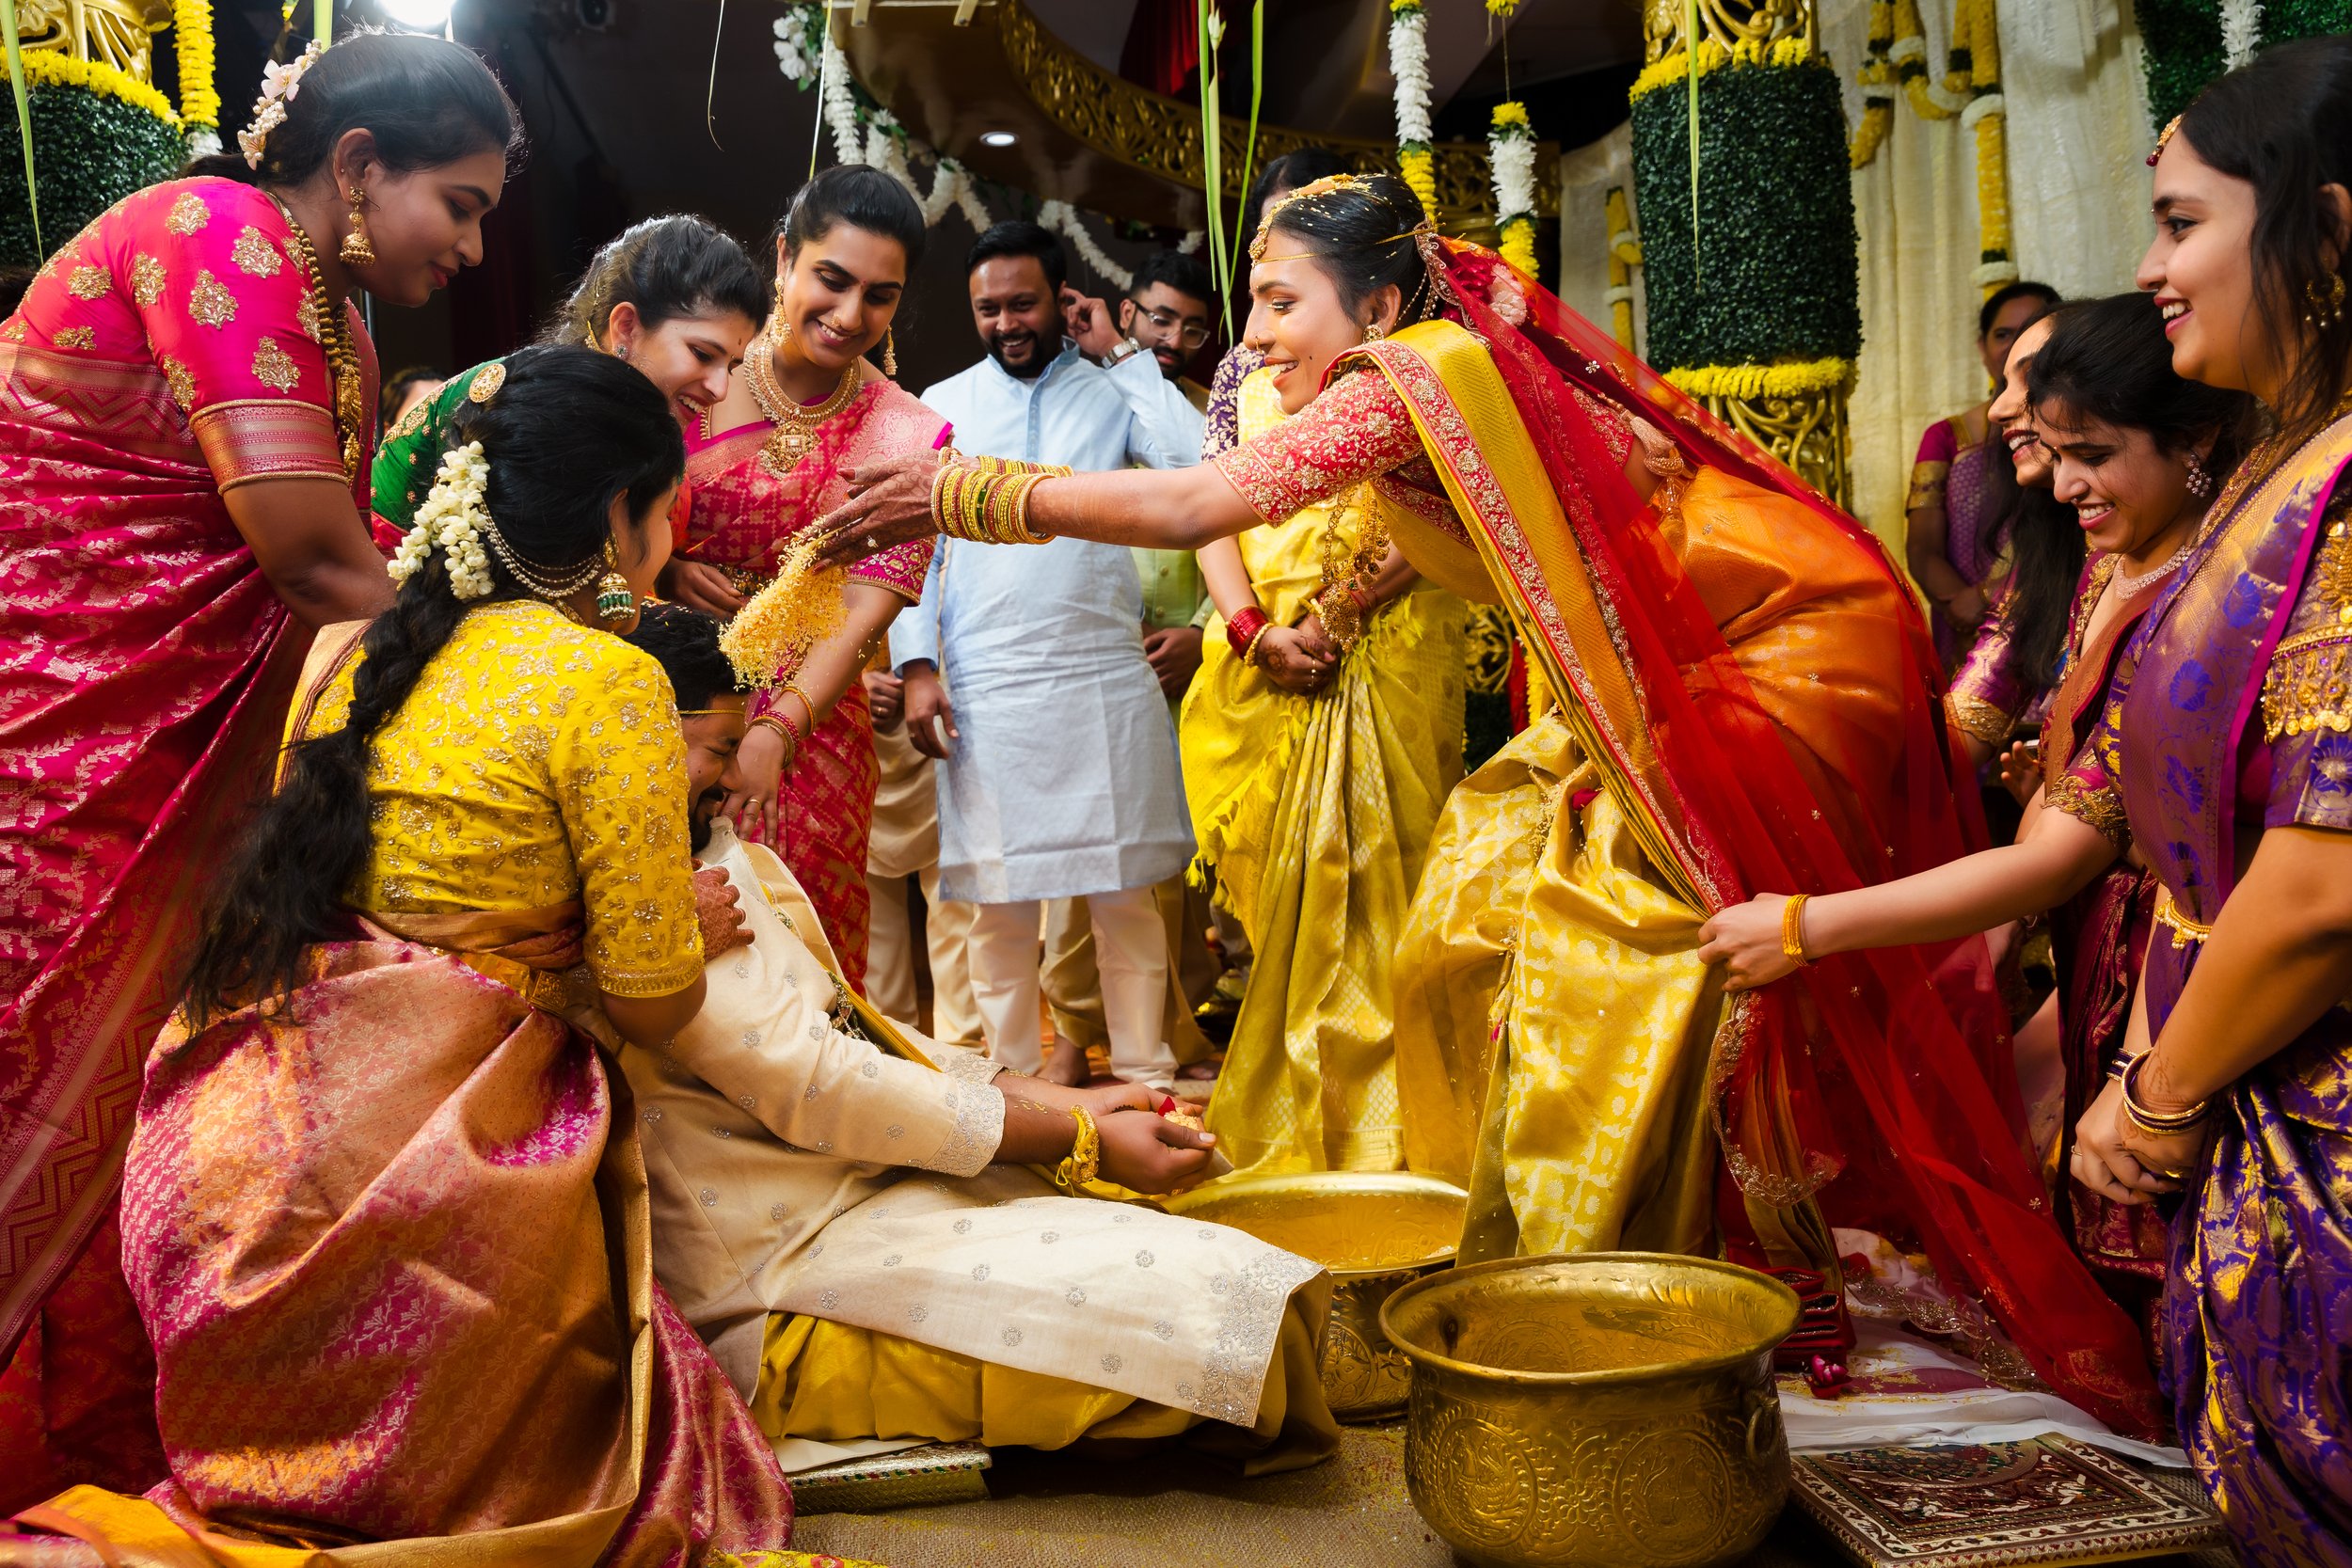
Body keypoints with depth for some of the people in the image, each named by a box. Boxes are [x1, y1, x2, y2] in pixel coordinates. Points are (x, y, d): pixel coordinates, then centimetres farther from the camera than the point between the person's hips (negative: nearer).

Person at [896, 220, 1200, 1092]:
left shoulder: (1112, 391, 8)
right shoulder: (941, 407, 11)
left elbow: (1197, 463, -11)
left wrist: (1124, 354, -4)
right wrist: (917, 666, -3)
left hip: (1107, 682, -1)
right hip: (984, 690, 1)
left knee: (1125, 890, 3)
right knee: (997, 897, 4)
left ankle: (1144, 1076, 13)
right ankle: (1018, 1078, 16)